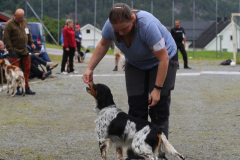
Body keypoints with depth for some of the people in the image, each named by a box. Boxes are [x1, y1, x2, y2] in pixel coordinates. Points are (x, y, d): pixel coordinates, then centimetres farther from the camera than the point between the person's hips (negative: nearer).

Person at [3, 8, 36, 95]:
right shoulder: (9, 24, -11)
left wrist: (31, 43, 12)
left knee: (27, 69, 8)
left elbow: (28, 33, 23)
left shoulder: (24, 21, 11)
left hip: (24, 51, 7)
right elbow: (6, 38, -12)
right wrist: (11, 50, -16)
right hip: (15, 52, -7)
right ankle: (16, 89, 5)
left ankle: (27, 88, 16)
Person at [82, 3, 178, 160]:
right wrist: (90, 68, -5)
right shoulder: (111, 25, -23)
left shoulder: (148, 25, -39)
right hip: (135, 63, 4)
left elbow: (163, 59, -31)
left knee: (158, 108, -10)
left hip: (162, 58, -4)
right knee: (136, 109, -4)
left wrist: (157, 89, -28)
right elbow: (103, 45, 1)